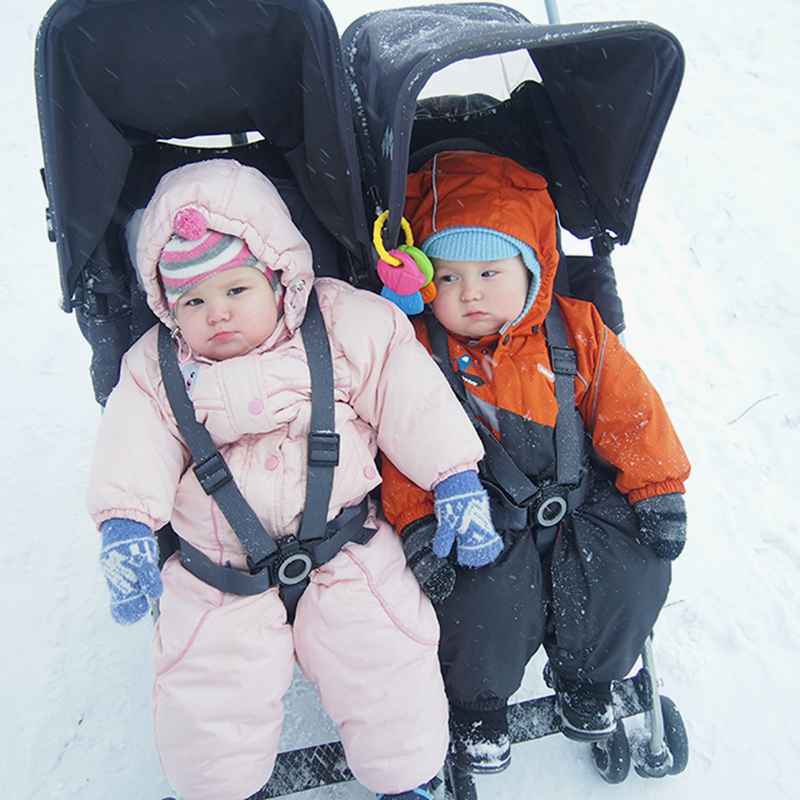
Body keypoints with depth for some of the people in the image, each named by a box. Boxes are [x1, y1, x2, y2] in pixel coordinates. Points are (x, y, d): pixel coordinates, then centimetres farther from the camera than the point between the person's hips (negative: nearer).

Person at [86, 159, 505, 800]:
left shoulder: (346, 327, -6)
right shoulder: (156, 369, 3)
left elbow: (411, 399, -7)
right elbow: (135, 448, -2)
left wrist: (456, 482, -12)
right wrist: (125, 527, -18)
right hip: (218, 567, 2)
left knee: (387, 664, -4)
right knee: (204, 691, -3)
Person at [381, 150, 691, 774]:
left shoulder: (578, 334, -2)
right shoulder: (419, 351, -7)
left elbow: (631, 412, 3)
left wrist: (658, 490, 2)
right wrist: (417, 522, -16)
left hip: (580, 501, 3)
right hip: (482, 515, -2)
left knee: (634, 572, -13)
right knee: (488, 601, -24)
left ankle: (585, 678, 21)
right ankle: (477, 700, 13)